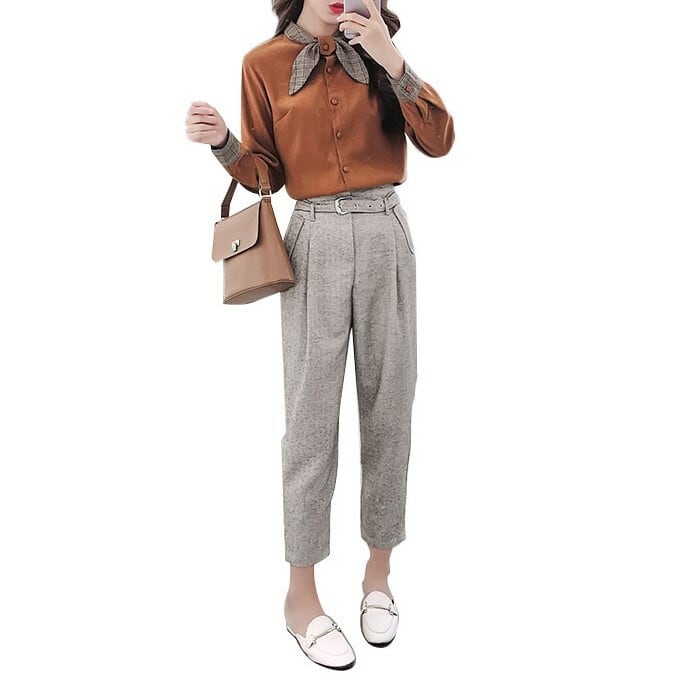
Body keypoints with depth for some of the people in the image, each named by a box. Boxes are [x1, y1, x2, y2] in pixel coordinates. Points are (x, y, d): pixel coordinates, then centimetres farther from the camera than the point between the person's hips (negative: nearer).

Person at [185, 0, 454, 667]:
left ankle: (378, 572, 24)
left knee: (389, 409, 6)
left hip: (387, 238, 2)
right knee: (311, 418, -2)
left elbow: (438, 140, -1)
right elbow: (266, 173, 7)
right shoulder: (265, 63, 5)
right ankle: (301, 593, 14)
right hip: (316, 243, -2)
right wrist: (224, 142, -11)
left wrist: (392, 62, -11)